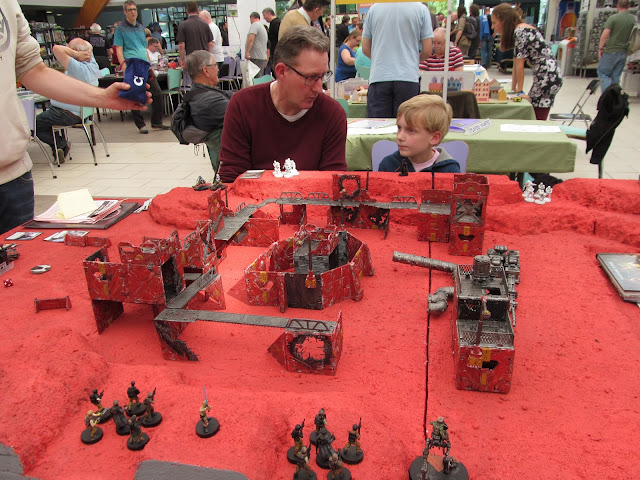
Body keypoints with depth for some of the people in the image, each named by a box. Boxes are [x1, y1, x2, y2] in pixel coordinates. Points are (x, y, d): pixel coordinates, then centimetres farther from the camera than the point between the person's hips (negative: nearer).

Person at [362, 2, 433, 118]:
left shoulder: (374, 8, 7)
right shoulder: (421, 9, 2)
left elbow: (365, 49, 10)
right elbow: (427, 51, 1)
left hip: (378, 77, 1)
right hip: (408, 77, -1)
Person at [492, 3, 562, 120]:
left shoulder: (520, 31, -13)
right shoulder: (518, 31, 16)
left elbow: (520, 65, -12)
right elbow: (515, 65, 17)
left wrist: (519, 91, -6)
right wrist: (513, 89, 17)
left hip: (548, 76, -10)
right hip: (543, 77, 10)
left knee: (538, 121, -8)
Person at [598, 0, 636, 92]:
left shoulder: (613, 18, -10)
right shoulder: (634, 19, 4)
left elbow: (605, 35, -15)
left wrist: (600, 48, -6)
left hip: (611, 51, -5)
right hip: (624, 52, 5)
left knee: (602, 73, 3)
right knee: (616, 76, 11)